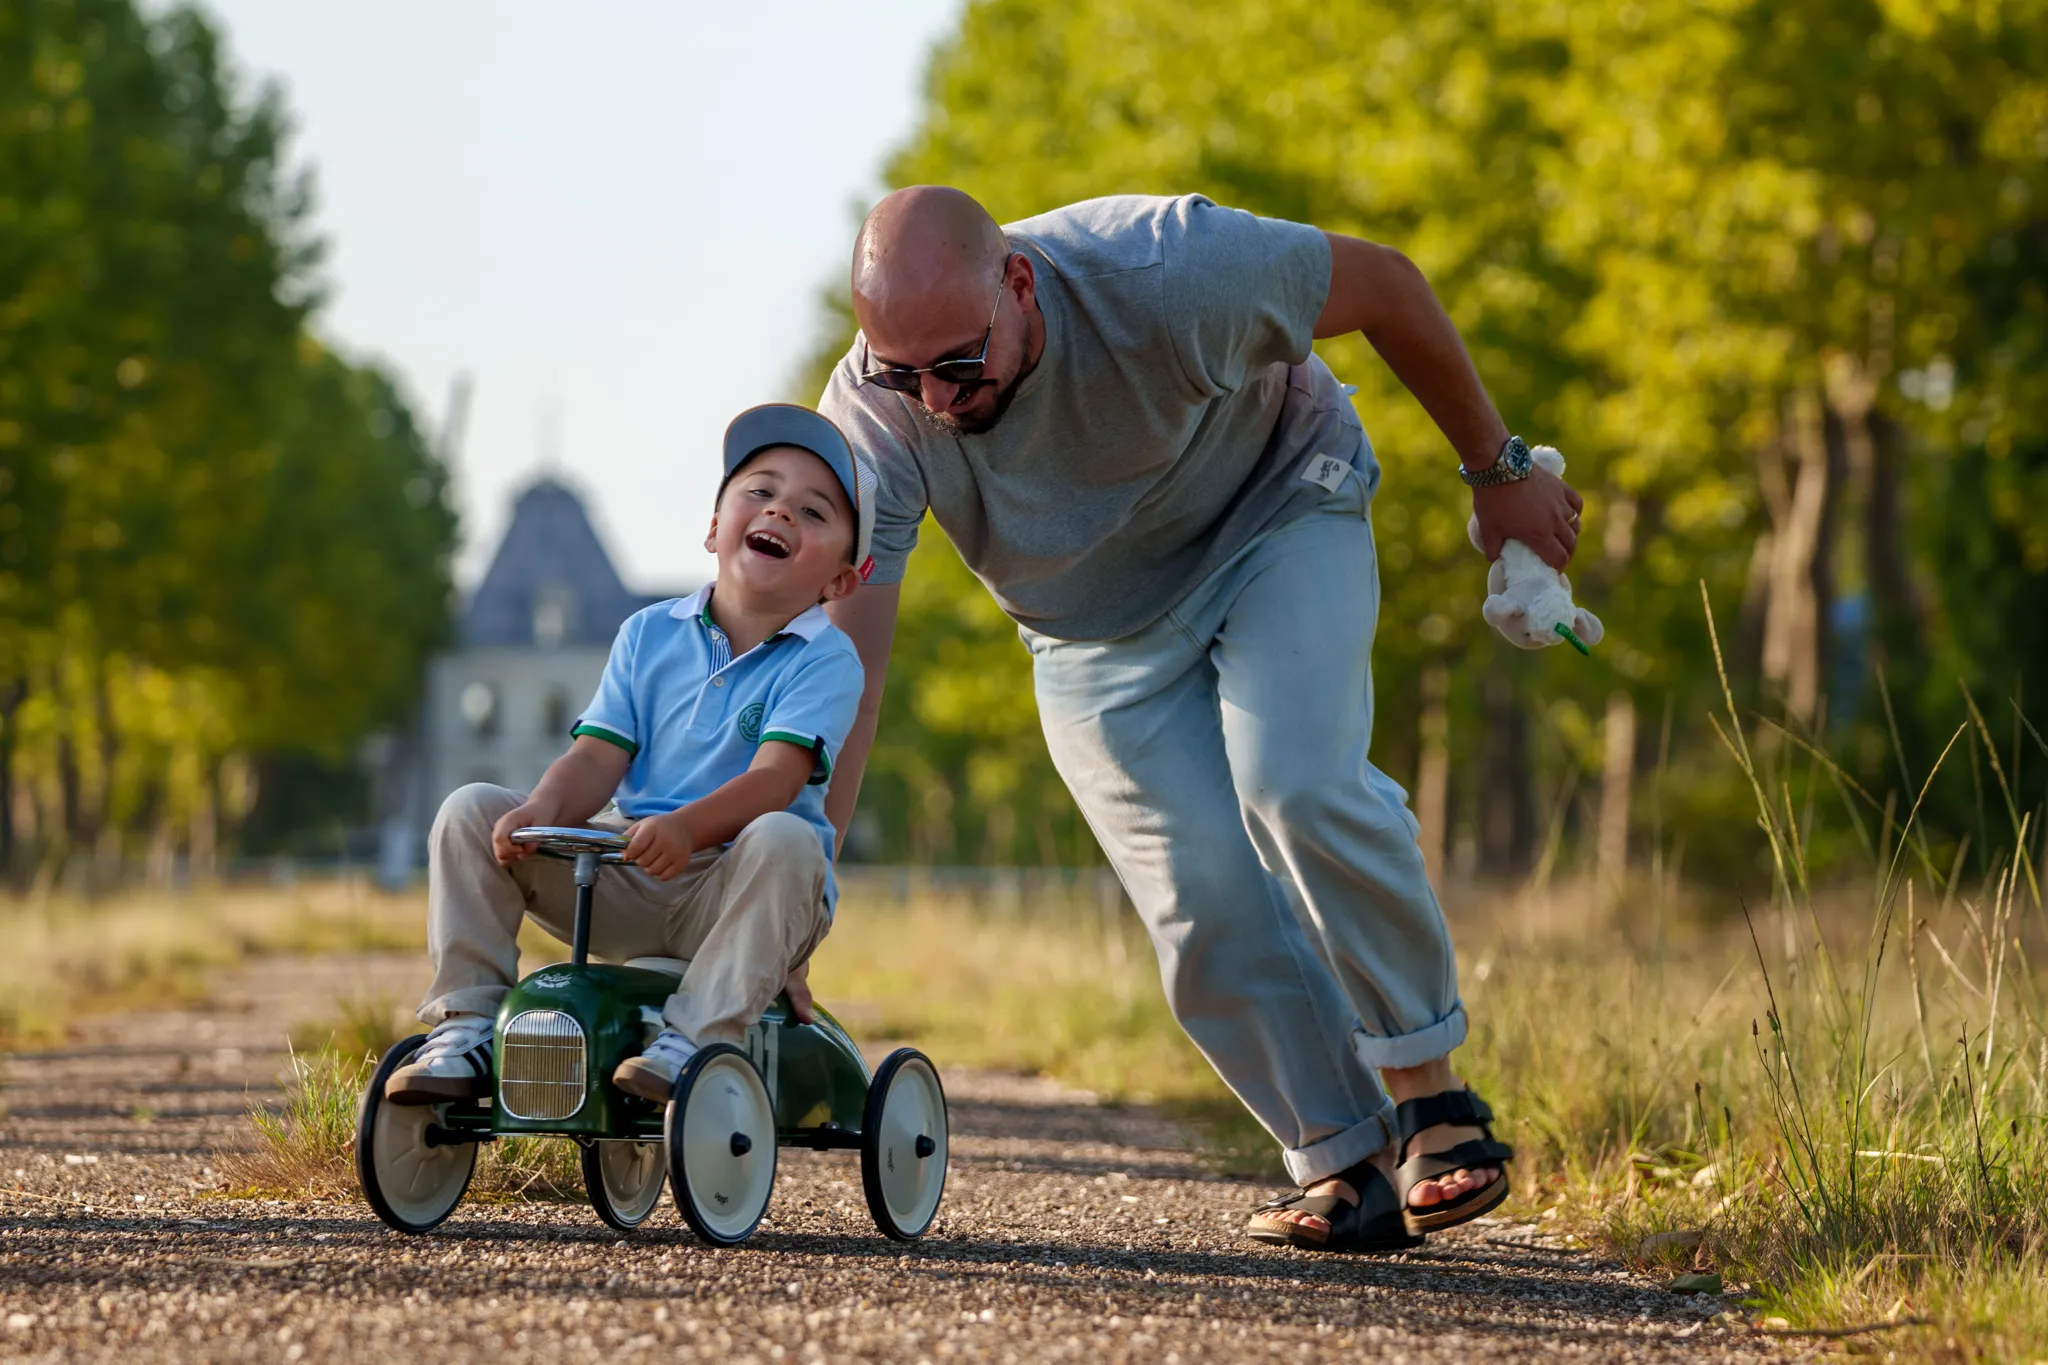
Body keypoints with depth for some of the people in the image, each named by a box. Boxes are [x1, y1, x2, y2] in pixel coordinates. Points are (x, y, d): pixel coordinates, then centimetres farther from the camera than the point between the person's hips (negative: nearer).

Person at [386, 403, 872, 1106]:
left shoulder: (824, 660, -5)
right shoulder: (649, 634, 9)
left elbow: (777, 776, -21)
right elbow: (597, 758, 1)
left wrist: (685, 826, -40)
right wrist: (542, 811, -23)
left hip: (732, 901, -4)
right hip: (625, 888, 4)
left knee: (784, 841, -37)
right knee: (472, 811, -9)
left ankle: (691, 1040, -38)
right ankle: (464, 1027, -9)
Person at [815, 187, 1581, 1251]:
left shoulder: (1165, 270, -36)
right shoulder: (874, 416, -29)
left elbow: (1385, 283, -18)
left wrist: (1498, 471, -6)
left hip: (1275, 514, -3)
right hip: (1099, 634, 3)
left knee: (1294, 787, -27)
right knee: (1201, 900, -14)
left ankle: (1432, 1095, -13)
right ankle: (1345, 1163, 0)